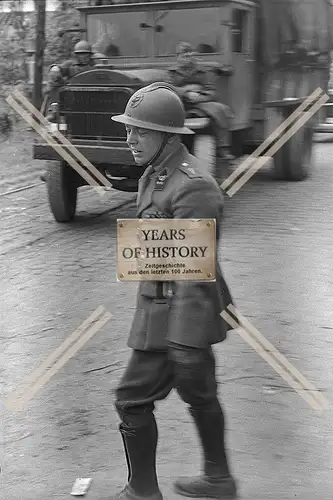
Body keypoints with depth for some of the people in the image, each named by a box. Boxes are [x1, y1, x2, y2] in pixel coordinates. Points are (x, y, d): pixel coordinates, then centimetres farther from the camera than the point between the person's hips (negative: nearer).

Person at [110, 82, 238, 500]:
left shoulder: (192, 189, -24)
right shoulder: (157, 174, 8)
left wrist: (183, 344, -27)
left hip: (178, 314, -10)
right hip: (164, 304, 10)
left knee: (133, 399, 0)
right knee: (199, 395, 20)